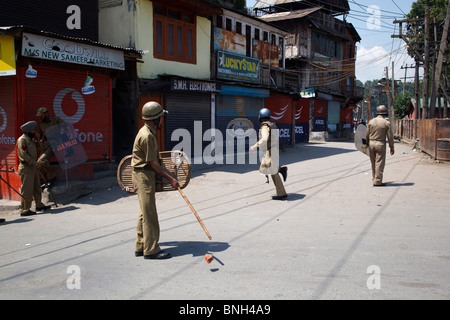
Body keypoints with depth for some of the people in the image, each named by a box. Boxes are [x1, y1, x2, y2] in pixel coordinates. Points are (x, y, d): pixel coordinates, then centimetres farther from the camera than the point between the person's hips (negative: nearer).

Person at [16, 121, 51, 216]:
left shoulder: (30, 139, 16)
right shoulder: (22, 140, -12)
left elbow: (37, 147, 24)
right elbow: (24, 154, -20)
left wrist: (37, 140, 6)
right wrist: (34, 163, -20)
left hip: (33, 167, 10)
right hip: (26, 168, -10)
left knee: (37, 187, 16)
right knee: (27, 190, -8)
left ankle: (39, 205, 26)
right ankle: (24, 210, -4)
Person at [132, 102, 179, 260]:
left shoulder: (149, 132, 11)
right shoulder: (146, 136, -21)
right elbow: (153, 163, -19)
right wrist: (170, 179, -16)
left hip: (145, 175, 10)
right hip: (143, 175, -10)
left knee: (145, 212, 14)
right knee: (149, 213, -6)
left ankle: (141, 247, 21)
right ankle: (151, 250, 0)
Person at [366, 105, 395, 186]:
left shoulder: (371, 121, 2)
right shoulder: (386, 123, -7)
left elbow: (367, 135, 8)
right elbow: (390, 137, -5)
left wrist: (367, 143, 22)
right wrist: (391, 148, 3)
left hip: (371, 143, 4)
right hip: (380, 144, -4)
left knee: (373, 163, 13)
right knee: (379, 163, -1)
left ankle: (374, 179, 20)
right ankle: (377, 181, -1)